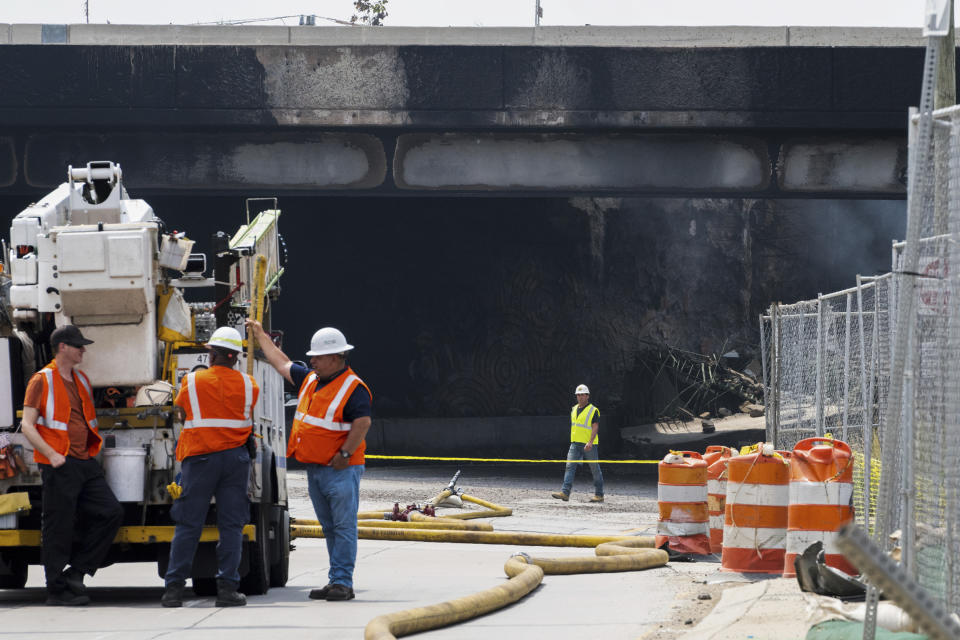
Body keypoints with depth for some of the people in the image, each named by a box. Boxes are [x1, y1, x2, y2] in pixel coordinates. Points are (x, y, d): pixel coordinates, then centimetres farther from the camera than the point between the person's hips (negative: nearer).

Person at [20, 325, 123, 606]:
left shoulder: (81, 380, 17)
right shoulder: (42, 381, -5)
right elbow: (28, 425, -9)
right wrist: (51, 454, -20)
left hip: (85, 463, 7)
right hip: (59, 467, -7)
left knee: (111, 512, -1)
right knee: (58, 529, -4)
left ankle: (76, 571, 6)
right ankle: (57, 590, 3)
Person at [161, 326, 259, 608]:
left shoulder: (191, 382, -2)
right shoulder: (248, 385, 3)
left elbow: (181, 413, 11)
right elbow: (248, 415, 13)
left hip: (199, 457, -1)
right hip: (235, 457, 1)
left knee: (188, 525, 1)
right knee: (231, 524, 3)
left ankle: (174, 587, 0)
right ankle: (227, 587, -2)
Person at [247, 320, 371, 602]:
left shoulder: (353, 388, -12)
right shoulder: (309, 380, 14)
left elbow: (363, 423, -20)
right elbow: (282, 364, 28)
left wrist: (344, 454, -22)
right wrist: (260, 335, 35)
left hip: (341, 470, -9)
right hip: (314, 469, 9)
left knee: (343, 526, -8)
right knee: (329, 527, 10)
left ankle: (342, 582, -11)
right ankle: (335, 581, 12)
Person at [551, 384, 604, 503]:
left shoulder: (593, 411, -6)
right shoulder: (574, 409, 14)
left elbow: (595, 427, -14)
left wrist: (590, 442, -27)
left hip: (589, 445, -5)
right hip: (575, 444, 5)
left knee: (595, 470, 3)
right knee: (570, 466, -10)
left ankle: (599, 495, 13)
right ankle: (565, 492, -18)